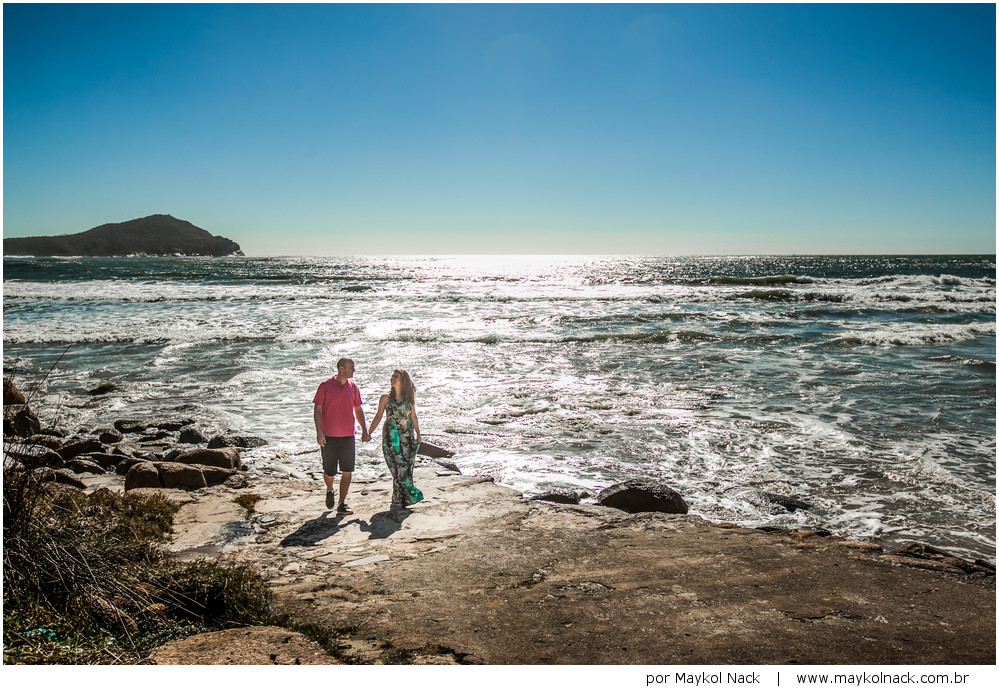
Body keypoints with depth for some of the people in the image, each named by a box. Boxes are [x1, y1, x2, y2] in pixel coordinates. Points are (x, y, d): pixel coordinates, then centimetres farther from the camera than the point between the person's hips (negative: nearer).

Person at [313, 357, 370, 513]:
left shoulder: (353, 387, 6)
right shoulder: (325, 386, -6)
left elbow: (358, 410, 13)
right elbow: (317, 409, -6)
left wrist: (364, 430, 7)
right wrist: (319, 432, -14)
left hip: (348, 436, 3)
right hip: (328, 437, -3)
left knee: (347, 471, 0)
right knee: (329, 472, 5)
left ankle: (342, 504, 10)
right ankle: (329, 491, 38)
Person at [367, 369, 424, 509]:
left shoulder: (410, 397, 6)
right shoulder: (386, 398, -1)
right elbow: (378, 416, 5)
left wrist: (418, 434, 14)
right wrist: (368, 433, -1)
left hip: (407, 437, 3)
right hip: (391, 436, -3)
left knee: (407, 467, 2)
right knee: (399, 467, -7)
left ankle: (399, 499, 14)